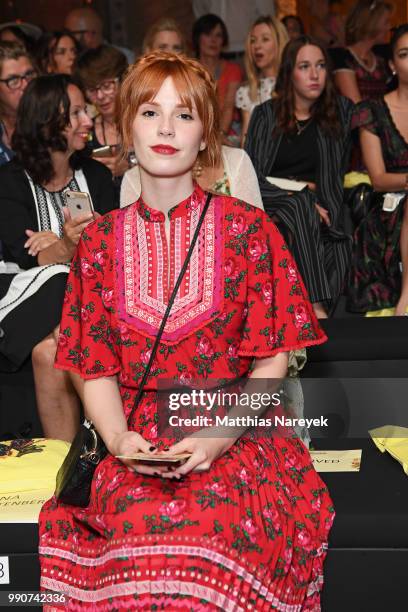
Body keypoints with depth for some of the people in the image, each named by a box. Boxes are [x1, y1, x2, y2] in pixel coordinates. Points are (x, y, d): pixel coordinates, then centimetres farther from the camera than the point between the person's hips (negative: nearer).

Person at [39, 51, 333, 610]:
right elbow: (96, 368, 8)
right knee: (142, 533, -29)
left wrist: (218, 439, -14)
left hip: (236, 436, -1)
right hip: (136, 444, 2)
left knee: (207, 530, -31)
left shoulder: (247, 228, 3)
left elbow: (272, 361, 0)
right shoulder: (100, 241, 10)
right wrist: (118, 439, -11)